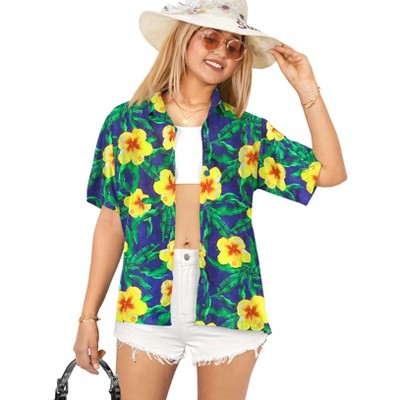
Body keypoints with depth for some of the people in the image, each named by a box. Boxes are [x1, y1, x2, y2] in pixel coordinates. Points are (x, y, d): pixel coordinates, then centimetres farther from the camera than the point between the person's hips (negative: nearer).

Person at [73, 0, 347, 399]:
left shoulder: (248, 131, 5)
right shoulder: (126, 121, 3)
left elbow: (330, 173, -3)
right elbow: (111, 222, 5)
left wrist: (307, 89, -4)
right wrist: (88, 316, 4)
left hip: (229, 307, 1)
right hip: (146, 305, 0)